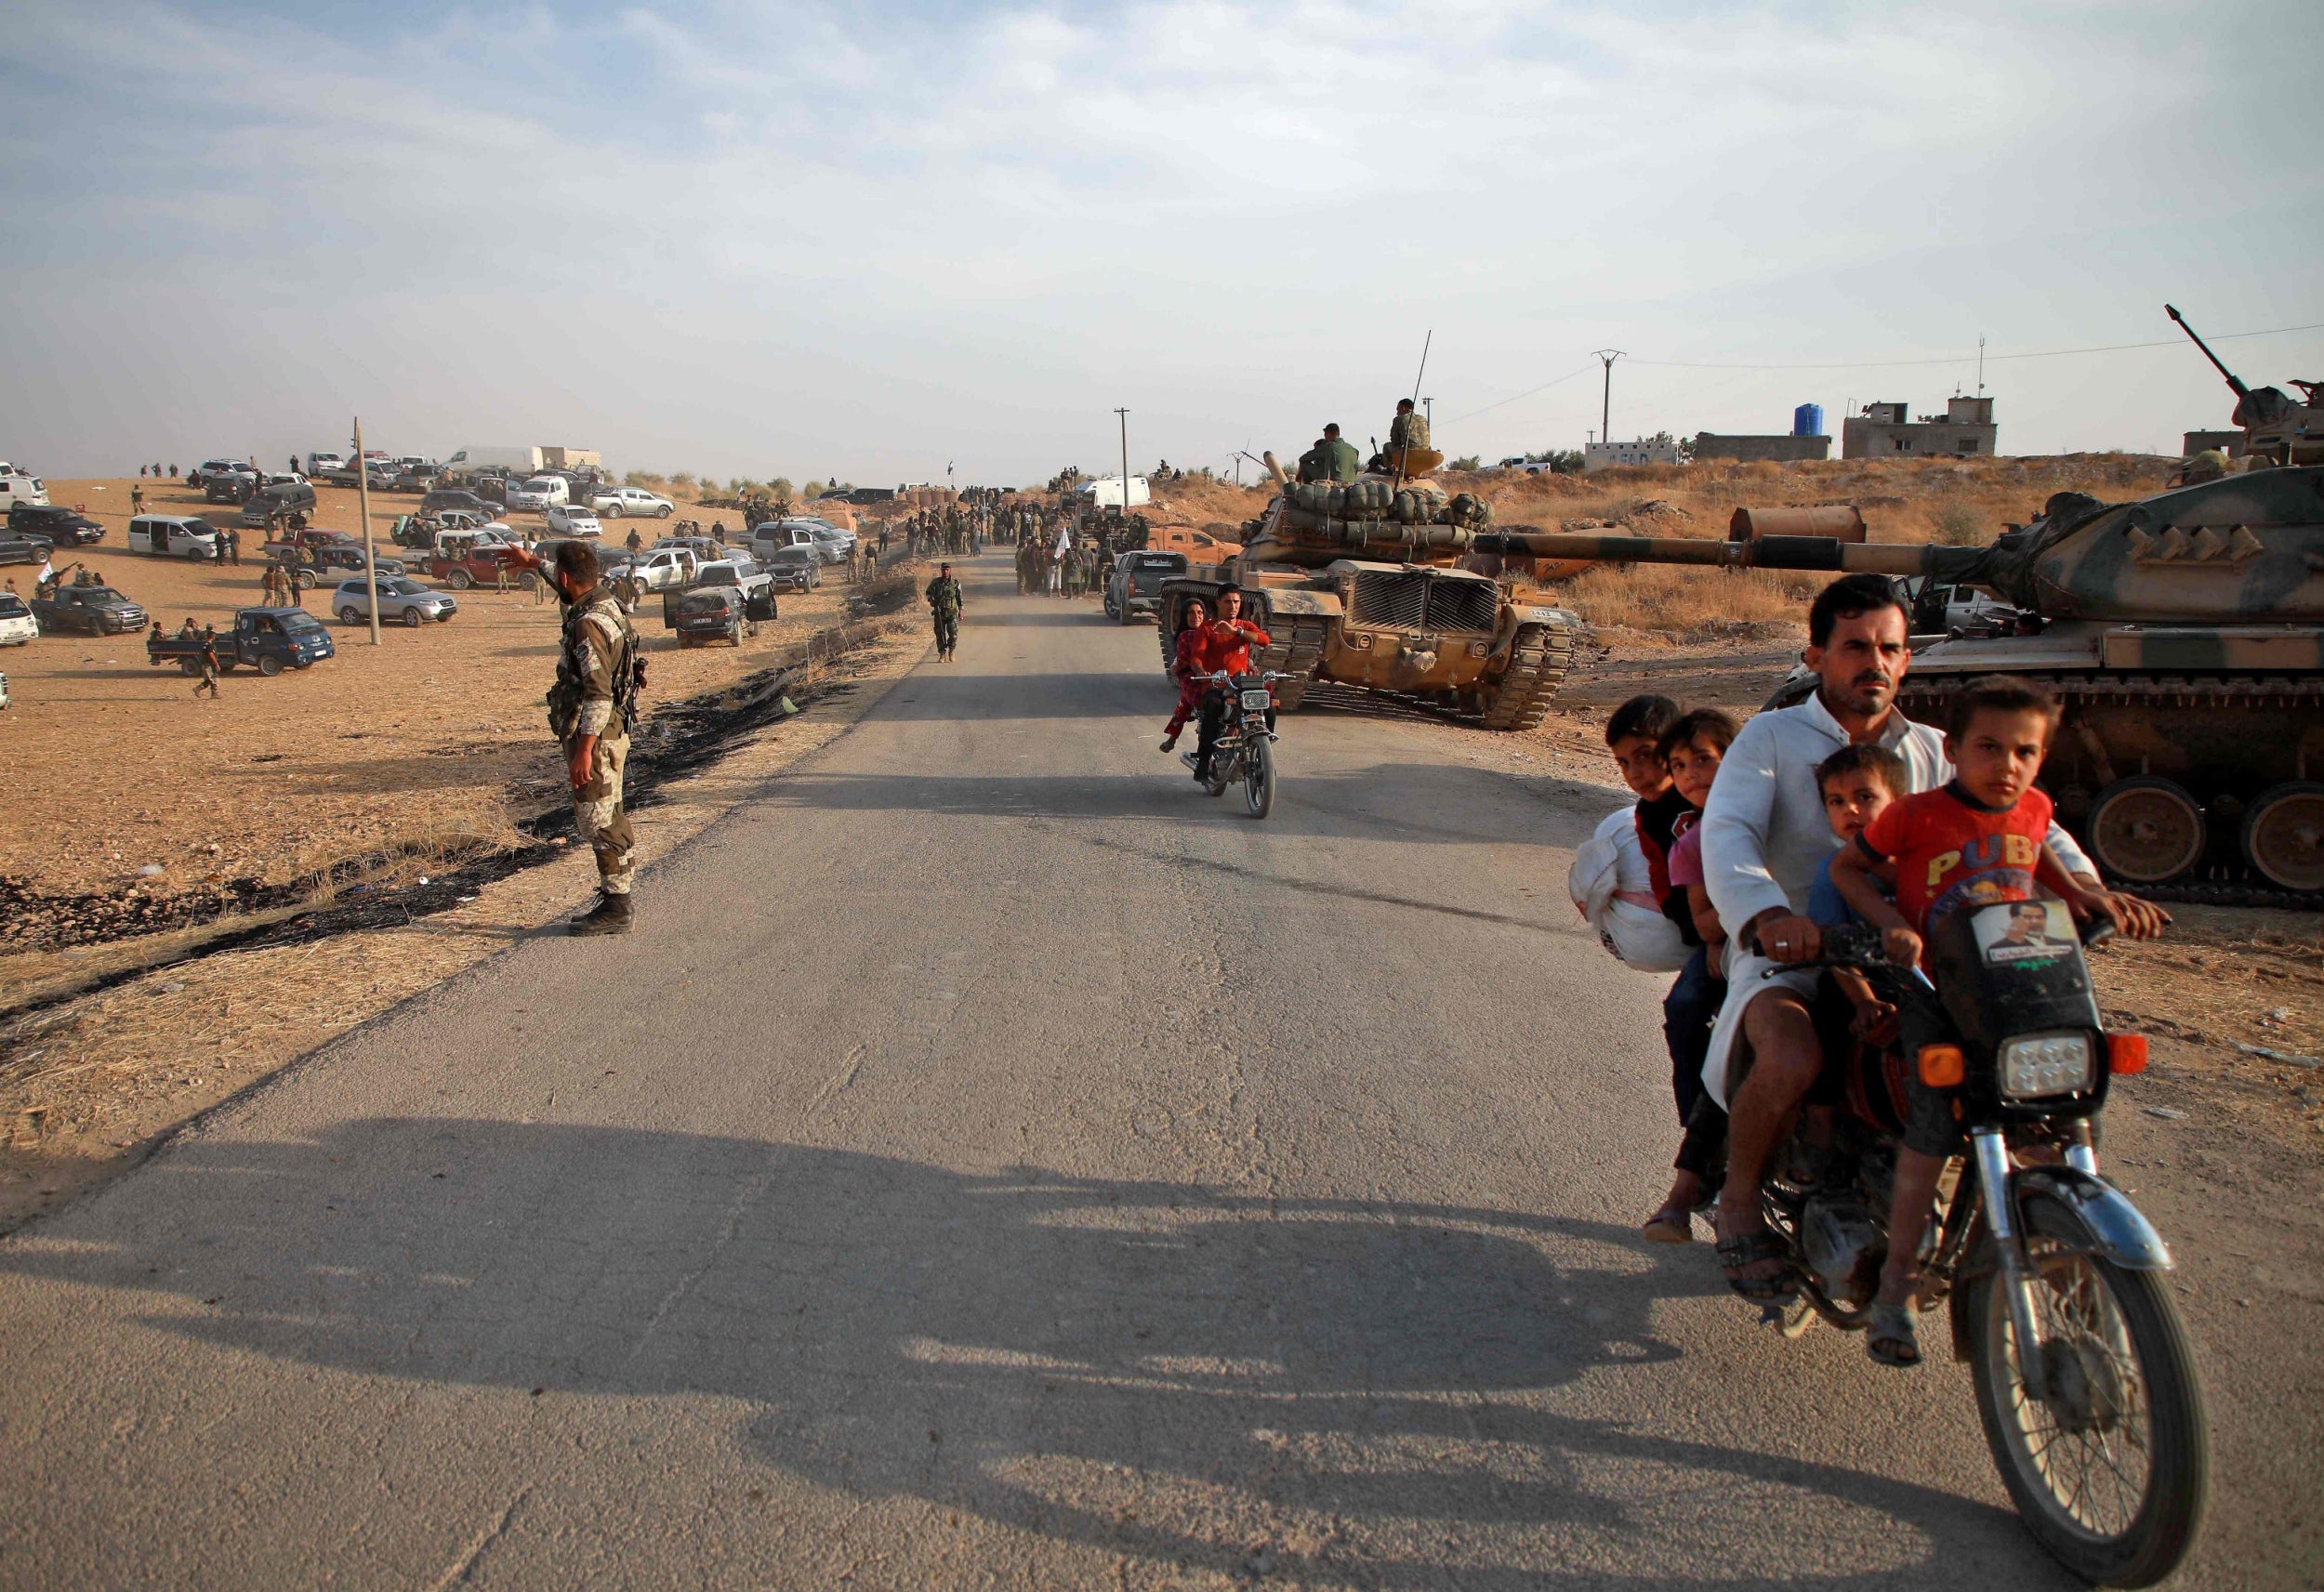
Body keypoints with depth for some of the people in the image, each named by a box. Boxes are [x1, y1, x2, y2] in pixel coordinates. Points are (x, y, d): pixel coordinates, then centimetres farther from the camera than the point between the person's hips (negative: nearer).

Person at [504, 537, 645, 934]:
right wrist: (531, 562, 47)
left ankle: (616, 909, 2)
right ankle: (618, 902, 23)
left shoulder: (588, 624, -22)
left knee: (599, 824, -4)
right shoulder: (603, 603, 8)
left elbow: (598, 695, -26)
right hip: (611, 734, 10)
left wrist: (583, 751, -25)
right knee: (609, 821, 15)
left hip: (595, 738, -10)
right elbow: (569, 585, 33)